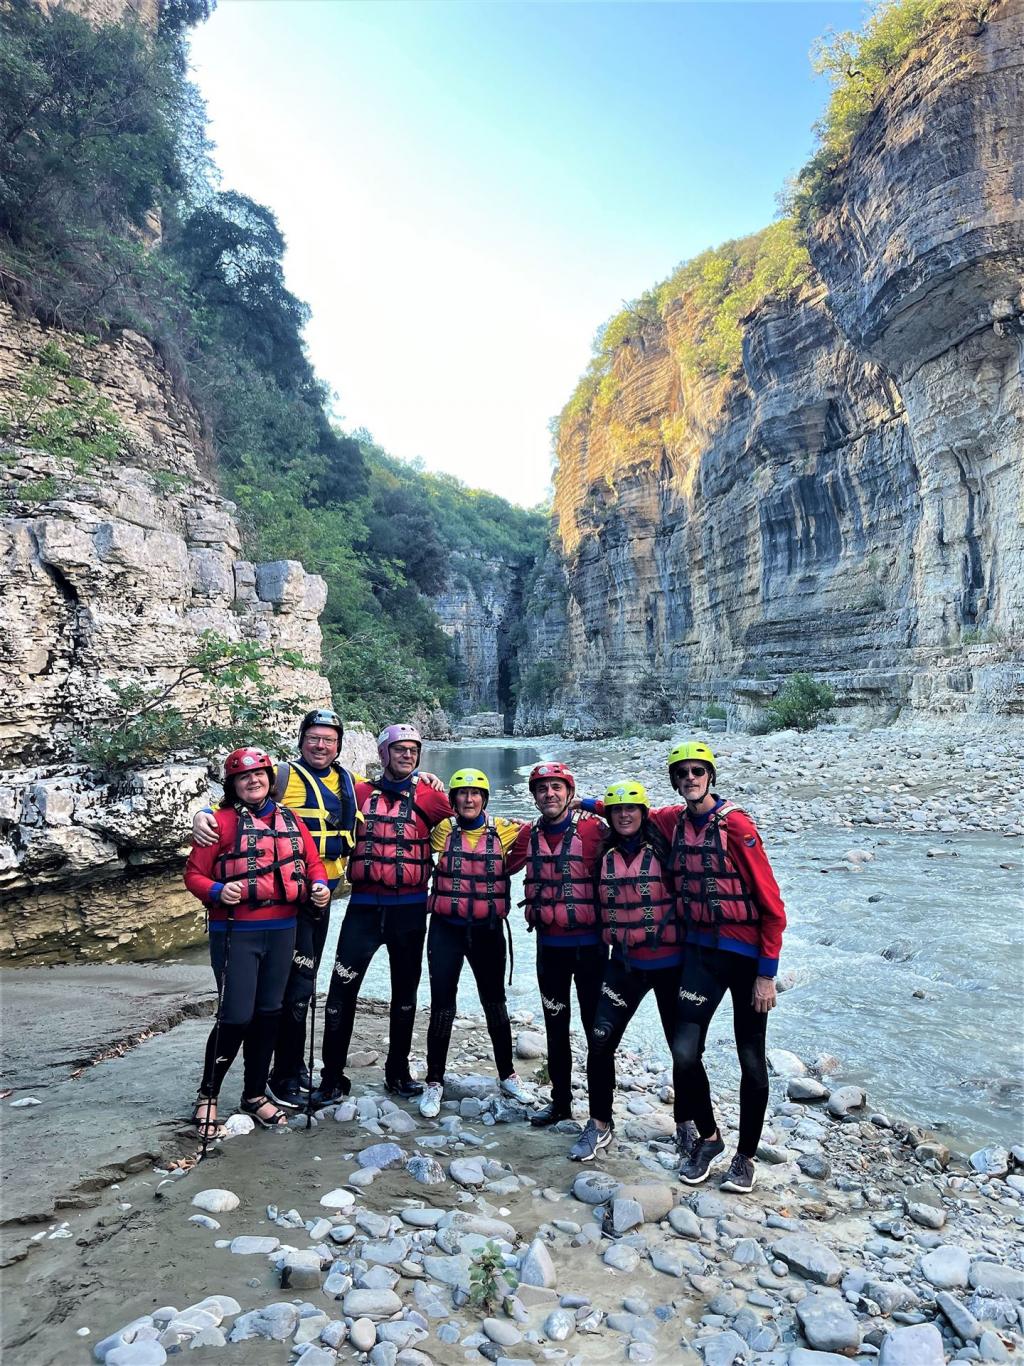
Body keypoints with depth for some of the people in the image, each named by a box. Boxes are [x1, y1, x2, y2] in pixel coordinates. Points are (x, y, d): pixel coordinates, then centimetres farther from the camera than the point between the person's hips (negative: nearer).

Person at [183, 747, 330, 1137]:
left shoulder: (290, 820, 9)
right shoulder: (222, 821, -6)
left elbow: (312, 861, 12)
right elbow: (194, 873, -6)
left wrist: (320, 884, -7)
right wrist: (217, 892, -24)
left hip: (282, 930, 5)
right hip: (236, 933, -5)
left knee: (268, 1014, 14)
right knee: (236, 1017, -3)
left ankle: (255, 1094, 31)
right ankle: (208, 1095, 22)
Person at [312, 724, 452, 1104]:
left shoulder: (428, 797, 0)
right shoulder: (361, 793, 4)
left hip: (410, 909, 0)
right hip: (364, 905, 0)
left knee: (405, 990, 12)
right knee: (342, 989, -3)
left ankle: (398, 1071, 28)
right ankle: (333, 1077, 10)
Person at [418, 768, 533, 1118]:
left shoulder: (502, 830, -2)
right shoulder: (442, 828, -4)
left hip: (488, 931, 1)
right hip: (447, 930, -1)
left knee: (495, 1004, 15)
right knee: (442, 1007, 4)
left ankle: (507, 1075, 32)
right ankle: (434, 1082, 21)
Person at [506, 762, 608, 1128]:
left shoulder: (594, 830, -12)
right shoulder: (528, 835, 3)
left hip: (589, 943, -5)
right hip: (548, 944, 5)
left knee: (596, 1026, 5)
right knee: (555, 1026, 16)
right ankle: (560, 1101, 31)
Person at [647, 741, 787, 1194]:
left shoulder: (736, 825, -16)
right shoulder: (672, 821, -1)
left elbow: (772, 905, -14)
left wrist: (766, 973, -13)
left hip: (746, 954, -4)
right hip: (700, 952, 4)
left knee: (751, 1062, 10)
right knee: (686, 1053, -1)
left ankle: (746, 1155, 31)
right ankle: (708, 1138, 26)